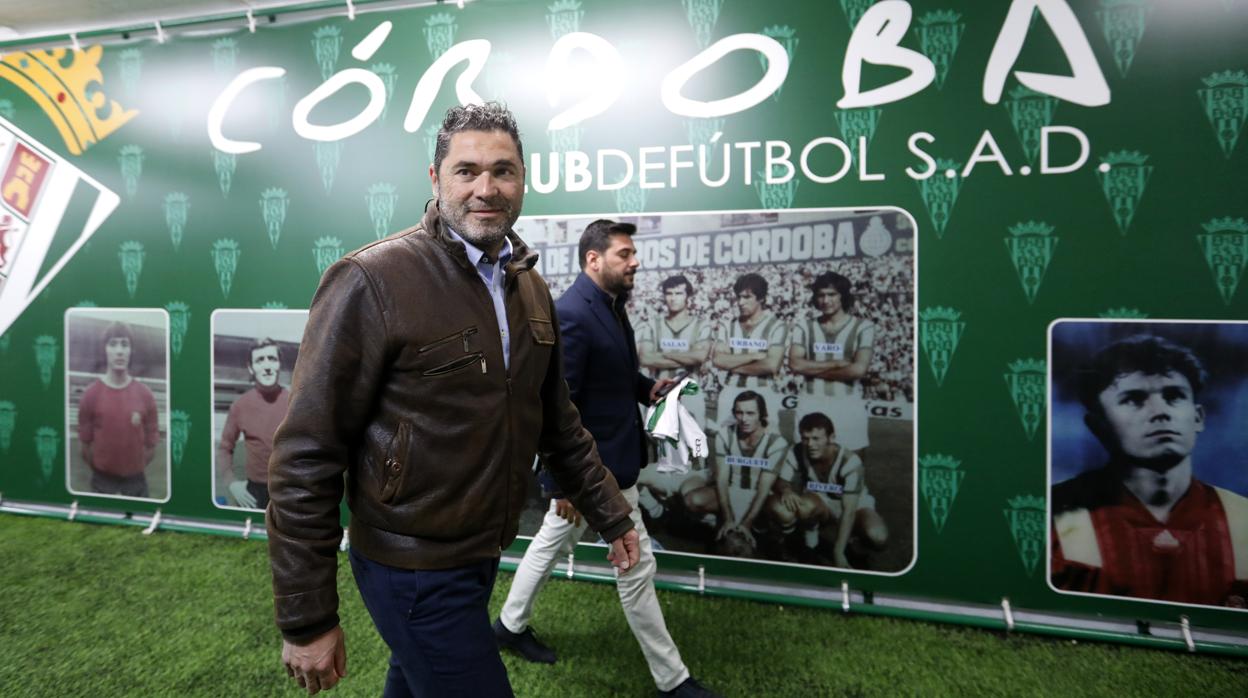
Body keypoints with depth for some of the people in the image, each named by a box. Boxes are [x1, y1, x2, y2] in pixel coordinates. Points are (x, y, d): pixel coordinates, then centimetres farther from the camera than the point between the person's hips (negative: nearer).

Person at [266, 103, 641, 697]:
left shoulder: (531, 289, 3)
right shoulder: (371, 282, -19)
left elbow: (557, 424, 11)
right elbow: (306, 458, -18)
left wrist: (611, 515, 12)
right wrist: (306, 621, -15)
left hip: (483, 553, 7)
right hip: (416, 573, -6)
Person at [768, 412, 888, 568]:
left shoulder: (849, 461, -30)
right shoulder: (799, 453, -20)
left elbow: (849, 510, -32)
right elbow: (780, 479, -10)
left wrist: (838, 552, -36)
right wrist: (785, 489, -36)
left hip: (854, 504, -2)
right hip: (820, 503, 2)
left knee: (878, 536, -34)